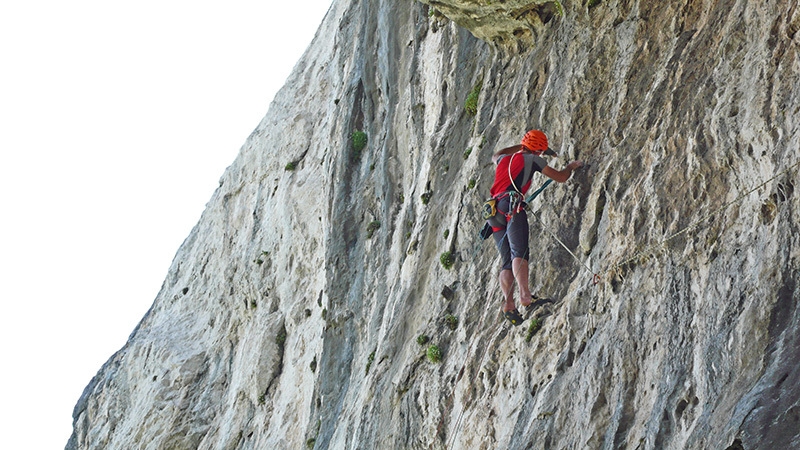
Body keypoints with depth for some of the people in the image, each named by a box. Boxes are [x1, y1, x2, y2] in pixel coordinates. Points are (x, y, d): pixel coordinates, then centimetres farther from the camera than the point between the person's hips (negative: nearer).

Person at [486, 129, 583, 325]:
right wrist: (571, 167, 39)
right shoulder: (532, 159, 13)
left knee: (507, 261, -1)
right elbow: (561, 177, 18)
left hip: (495, 212, 6)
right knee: (519, 252, -23)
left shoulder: (504, 159, 29)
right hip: (512, 207, -6)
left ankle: (508, 302, -20)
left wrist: (521, 146, 64)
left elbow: (496, 156, 57)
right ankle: (525, 294, -43)